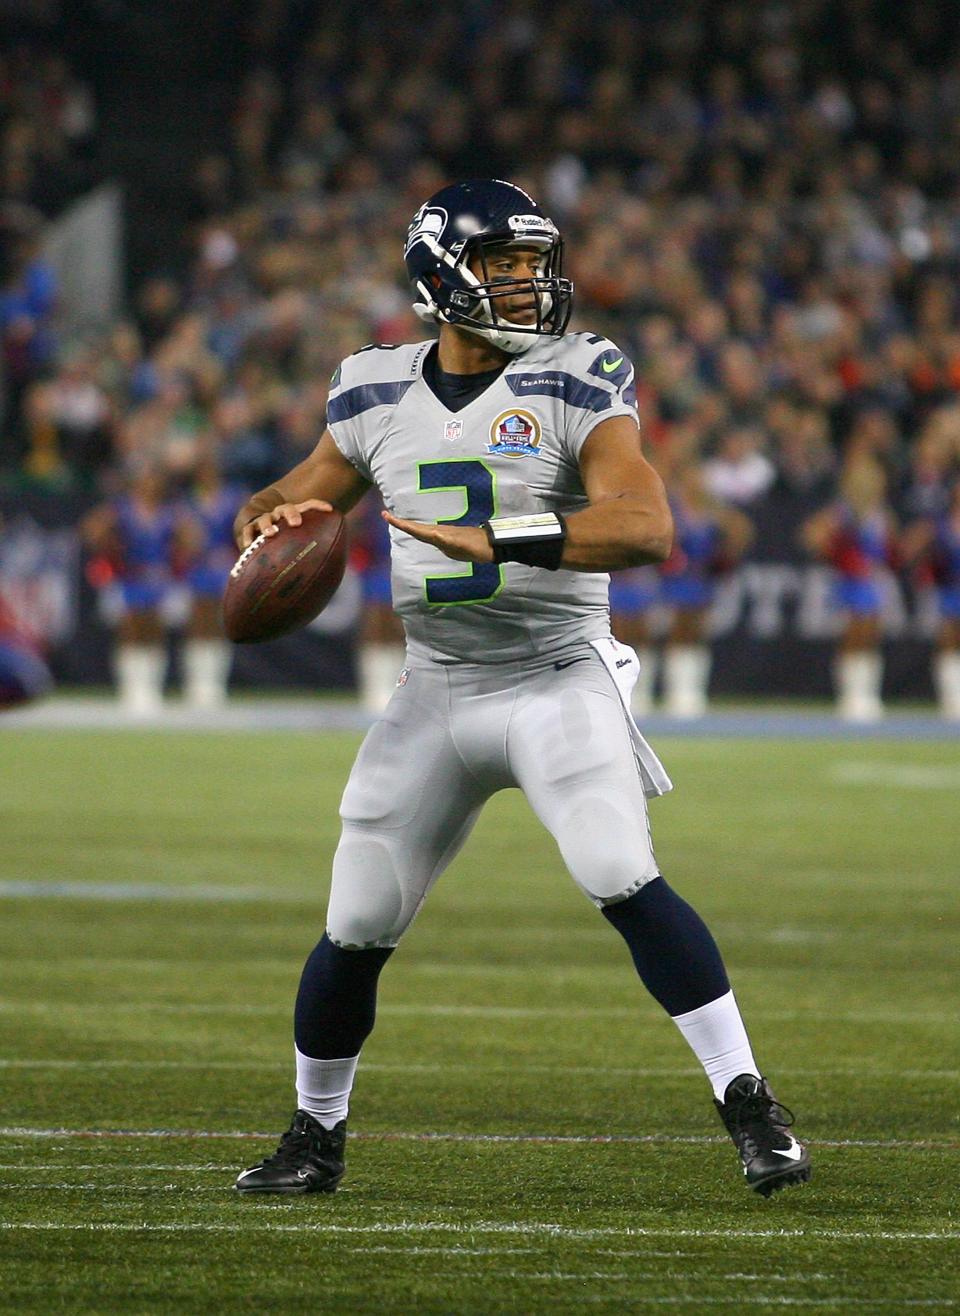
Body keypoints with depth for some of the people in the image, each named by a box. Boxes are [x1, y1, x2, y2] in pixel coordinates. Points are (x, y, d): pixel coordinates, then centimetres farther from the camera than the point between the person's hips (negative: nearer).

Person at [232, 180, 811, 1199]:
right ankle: (315, 1136, 27)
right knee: (355, 932, 5)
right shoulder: (379, 397, 5)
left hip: (558, 682, -4)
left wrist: (496, 539, -33)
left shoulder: (575, 387, -9)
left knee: (625, 885, -23)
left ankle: (749, 1107, -16)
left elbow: (645, 526, -22)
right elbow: (300, 495, 20)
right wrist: (269, 521, -6)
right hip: (437, 688, 4)